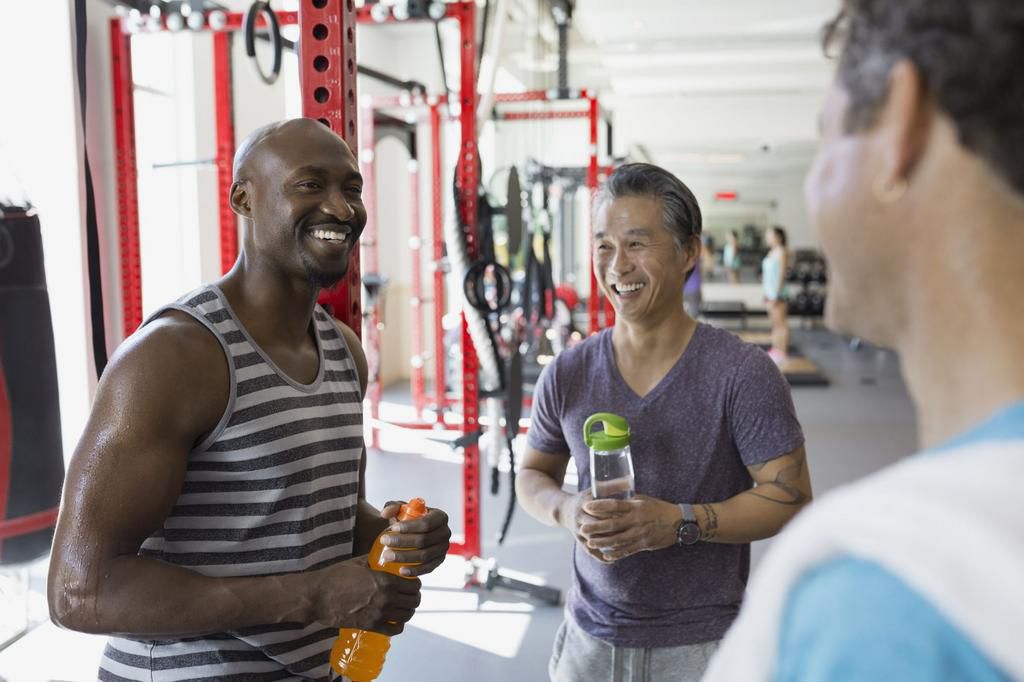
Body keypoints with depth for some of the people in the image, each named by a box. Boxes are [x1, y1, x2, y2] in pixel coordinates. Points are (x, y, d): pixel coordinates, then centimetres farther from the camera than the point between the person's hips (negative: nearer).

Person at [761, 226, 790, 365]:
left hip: (778, 292, -9)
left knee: (780, 322, -6)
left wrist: (775, 295, -20)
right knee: (774, 322, 12)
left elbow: (781, 274, -16)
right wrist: (767, 293, 17)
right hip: (771, 292, 9)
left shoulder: (781, 252, -12)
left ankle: (782, 352, -4)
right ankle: (776, 349, 17)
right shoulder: (772, 251, 15)